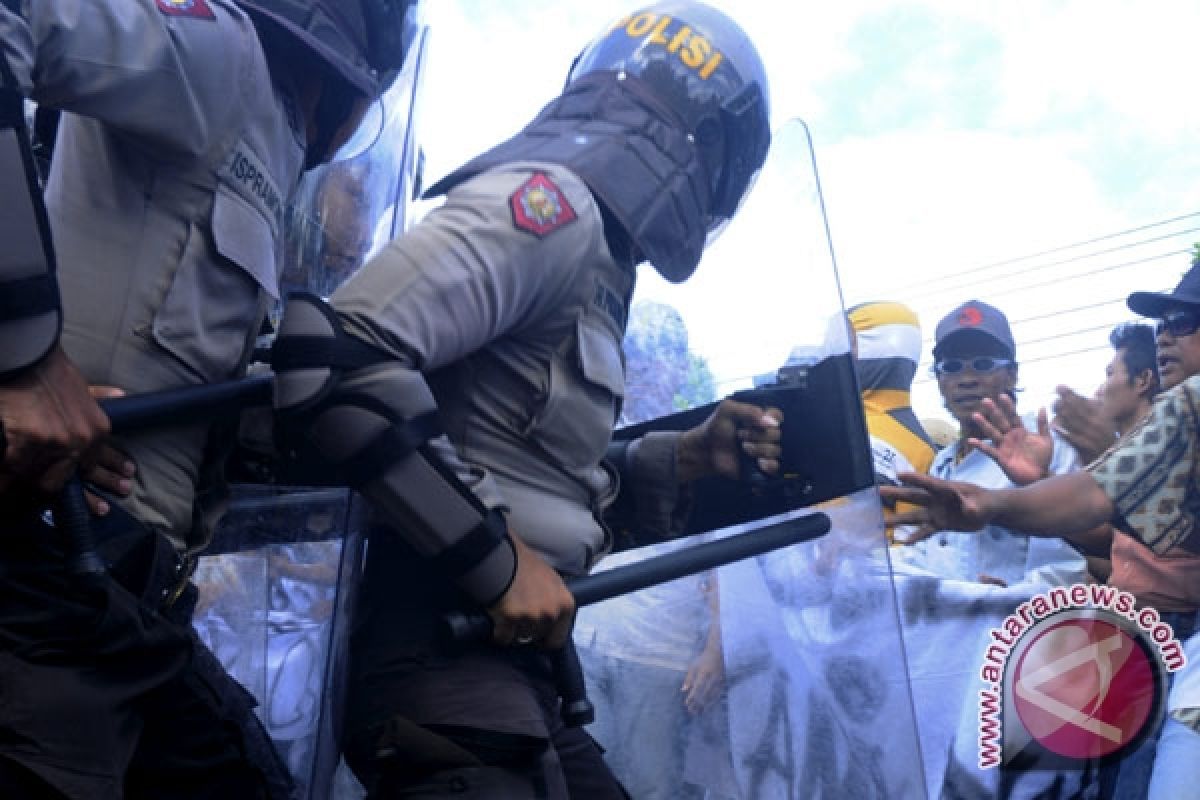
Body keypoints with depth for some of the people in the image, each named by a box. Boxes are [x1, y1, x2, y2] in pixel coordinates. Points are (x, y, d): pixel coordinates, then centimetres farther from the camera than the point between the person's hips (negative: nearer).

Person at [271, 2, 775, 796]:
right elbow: (332, 363, -26)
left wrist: (683, 458, 12)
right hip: (448, 658, -10)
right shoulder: (553, 202, -12)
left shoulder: (585, 252, 17)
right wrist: (498, 560, -20)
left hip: (512, 668, 10)